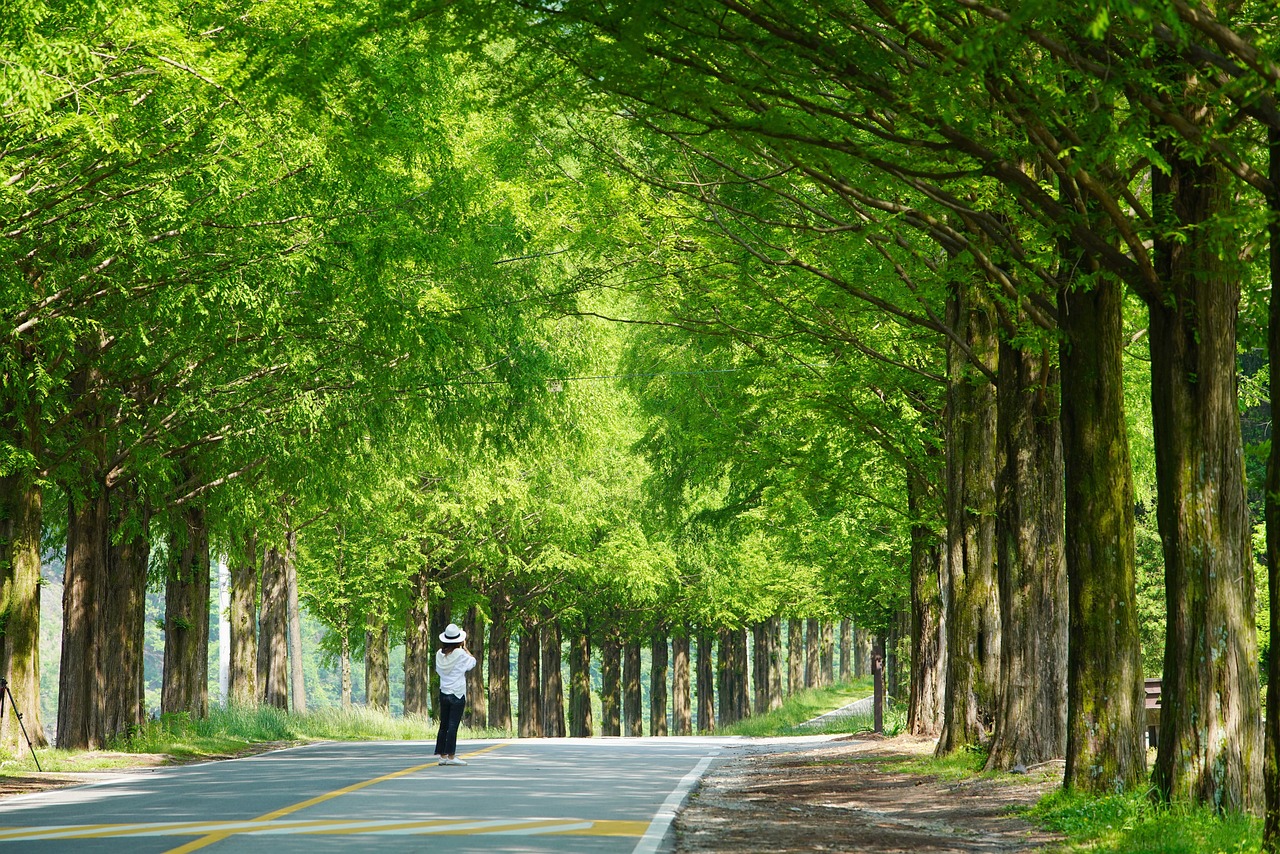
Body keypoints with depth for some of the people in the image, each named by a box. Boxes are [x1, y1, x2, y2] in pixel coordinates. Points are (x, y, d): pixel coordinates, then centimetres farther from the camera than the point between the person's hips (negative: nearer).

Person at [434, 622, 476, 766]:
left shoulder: (440, 654, 2)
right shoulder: (460, 654, -13)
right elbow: (473, 662, 2)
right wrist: (466, 650, 16)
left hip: (444, 693, 5)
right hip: (457, 693, -5)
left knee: (444, 725, 10)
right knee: (453, 725, -6)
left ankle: (442, 755, 12)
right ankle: (450, 756, -8)